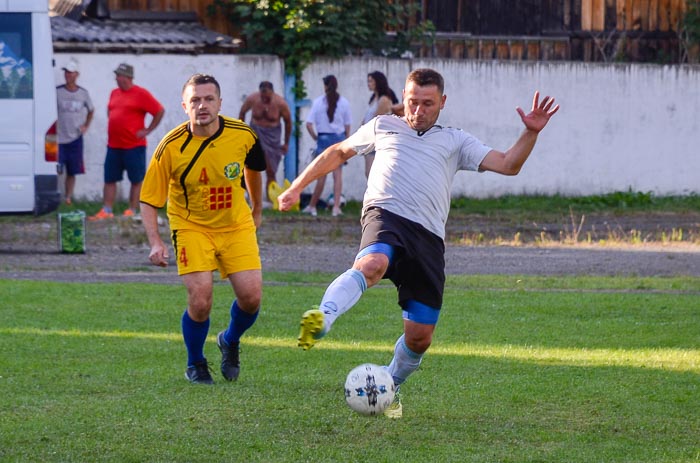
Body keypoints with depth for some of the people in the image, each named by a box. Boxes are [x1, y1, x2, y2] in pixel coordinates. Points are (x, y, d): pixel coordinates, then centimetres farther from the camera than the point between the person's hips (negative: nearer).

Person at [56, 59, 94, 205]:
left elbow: (91, 110, 21)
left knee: (72, 172, 7)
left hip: (75, 138, 3)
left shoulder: (83, 93, 5)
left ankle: (68, 198, 15)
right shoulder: (57, 92, -4)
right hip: (59, 138, -3)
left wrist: (86, 126, 9)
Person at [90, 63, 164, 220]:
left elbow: (160, 111, -6)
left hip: (134, 146, -7)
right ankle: (106, 211, 7)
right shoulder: (114, 93, 13)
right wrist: (111, 128, 15)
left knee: (136, 179, 1)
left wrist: (147, 130, -8)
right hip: (113, 145, 7)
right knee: (110, 179, 5)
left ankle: (133, 212, 5)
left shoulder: (141, 94, -7)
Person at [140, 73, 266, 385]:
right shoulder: (171, 147, -19)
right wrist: (155, 243, -24)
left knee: (251, 297, -9)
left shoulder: (243, 135, -13)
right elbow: (149, 200, -11)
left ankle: (230, 342, 26)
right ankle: (195, 365, 13)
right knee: (200, 301, -16)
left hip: (236, 225, 2)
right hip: (191, 227, -2)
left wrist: (257, 210, 24)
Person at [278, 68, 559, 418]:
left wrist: (531, 133, 3)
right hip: (386, 215, -2)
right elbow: (338, 153, 38)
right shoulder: (383, 127, 27)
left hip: (429, 236, 2)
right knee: (372, 265, -41)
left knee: (419, 338, -1)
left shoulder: (456, 142, 26)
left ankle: (389, 386, 26)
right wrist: (296, 188, 36)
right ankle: (321, 319, -62)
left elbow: (508, 165, 18)